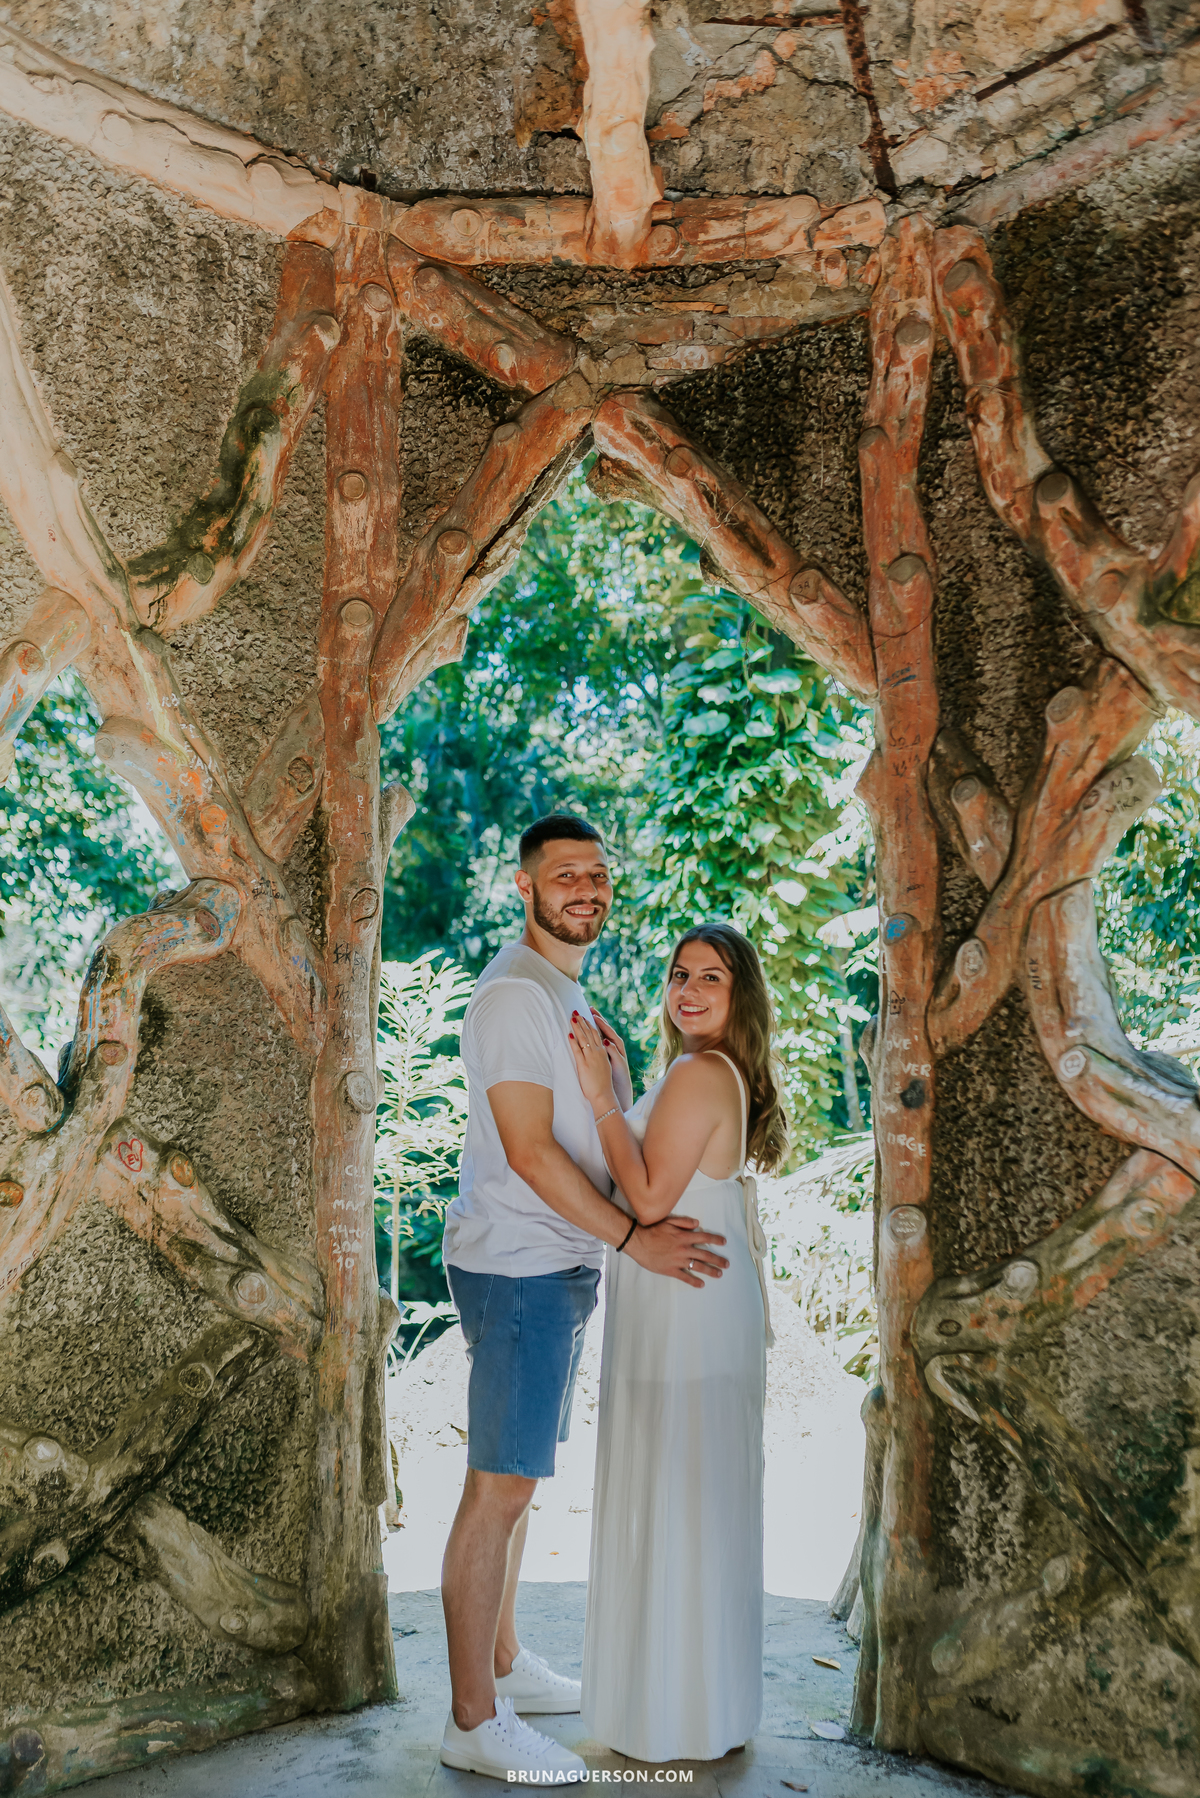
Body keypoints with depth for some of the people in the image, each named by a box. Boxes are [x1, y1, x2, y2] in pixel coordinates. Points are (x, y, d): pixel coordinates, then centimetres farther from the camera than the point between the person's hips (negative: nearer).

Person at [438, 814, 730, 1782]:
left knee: (517, 1478, 19)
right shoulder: (514, 993, -15)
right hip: (520, 1267, -10)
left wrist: (611, 1066, 4)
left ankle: (503, 1659, 33)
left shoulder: (568, 994, 16)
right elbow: (530, 1151, -21)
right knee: (501, 1486, -4)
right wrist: (634, 1238, -19)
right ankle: (475, 1721, 7)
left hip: (560, 1265, 10)